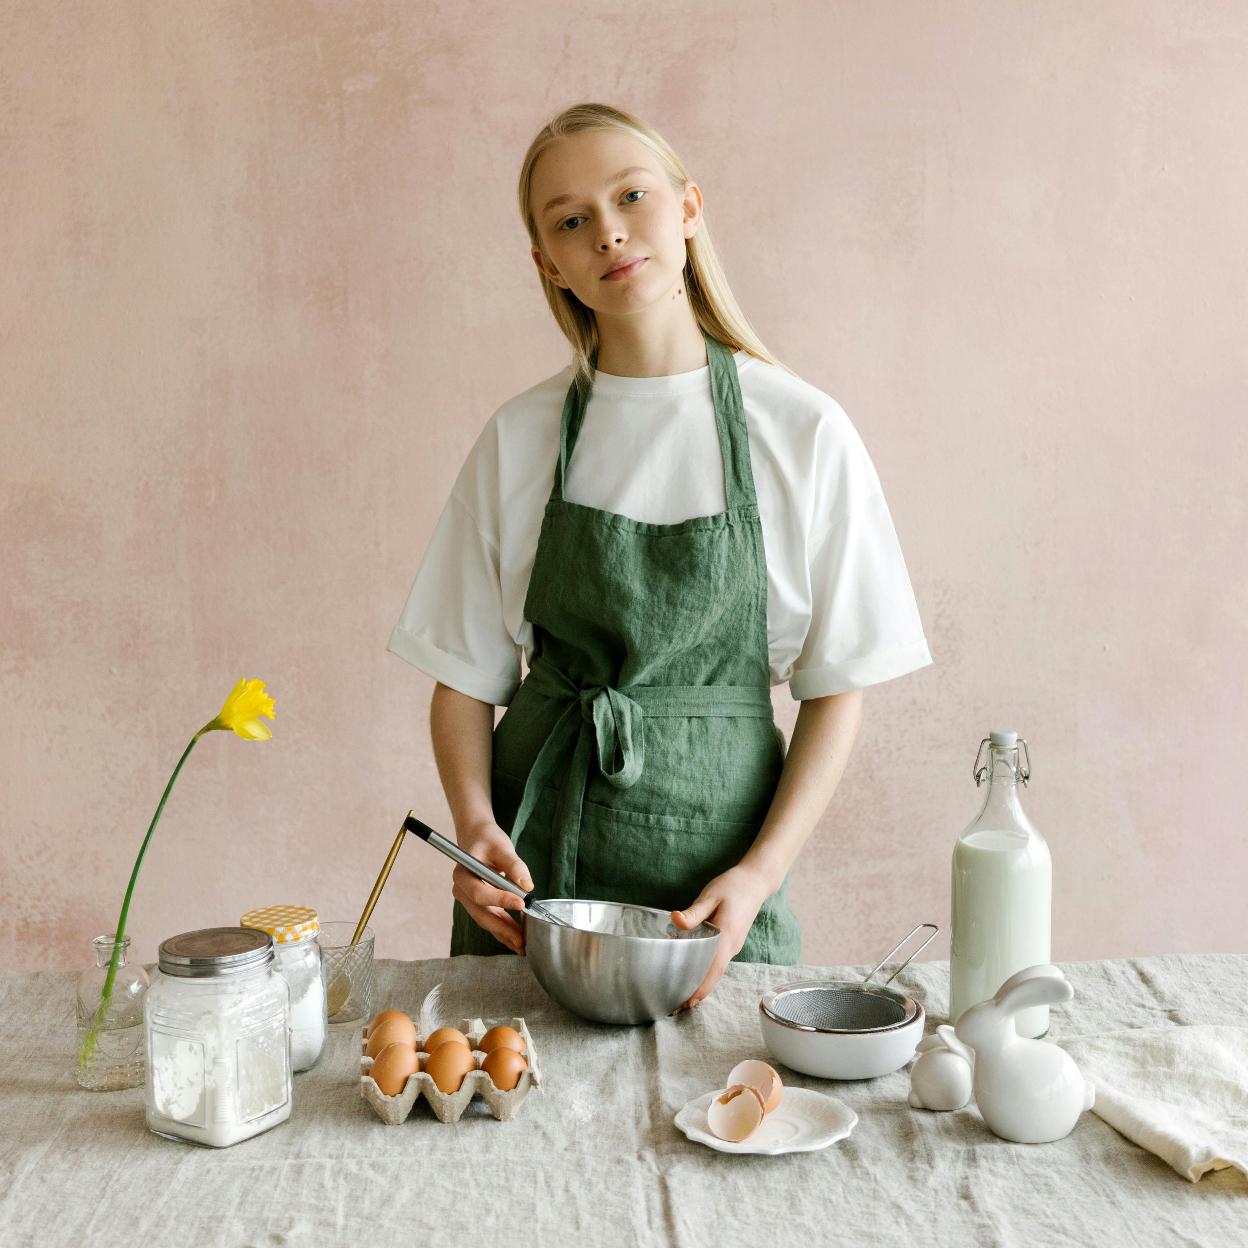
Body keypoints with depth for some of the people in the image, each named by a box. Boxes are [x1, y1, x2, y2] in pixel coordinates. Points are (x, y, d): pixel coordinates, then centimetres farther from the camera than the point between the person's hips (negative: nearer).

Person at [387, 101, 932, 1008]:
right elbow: (466, 678, 3)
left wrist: (761, 873, -12)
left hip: (715, 852, -1)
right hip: (533, 864, 1)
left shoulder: (804, 433, -5)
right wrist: (476, 822, -14)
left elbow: (837, 690, -2)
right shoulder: (520, 439, 0)